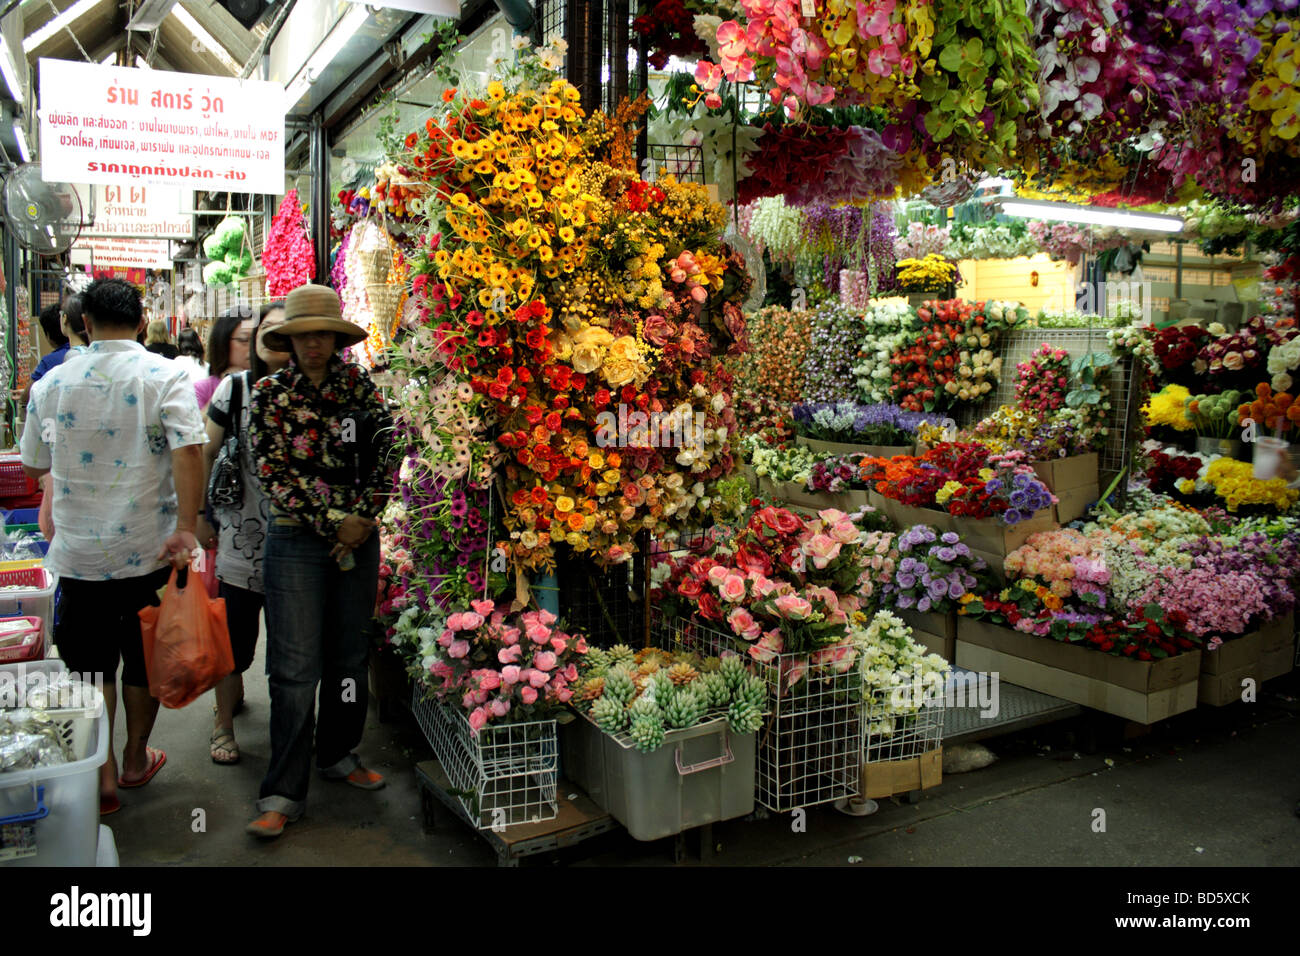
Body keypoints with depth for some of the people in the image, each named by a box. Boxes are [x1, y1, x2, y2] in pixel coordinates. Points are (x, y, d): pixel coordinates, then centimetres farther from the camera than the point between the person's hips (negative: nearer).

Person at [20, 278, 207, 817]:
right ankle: (135, 760, 30)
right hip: (149, 549, -1)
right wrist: (187, 527, -22)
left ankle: (102, 778, 15)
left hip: (79, 552, 2)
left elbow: (34, 466, 12)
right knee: (144, 659, 15)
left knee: (91, 664, 14)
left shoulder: (51, 384, 1)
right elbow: (189, 450, -23)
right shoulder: (164, 377, -9)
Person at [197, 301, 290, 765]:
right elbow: (207, 453, 6)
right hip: (242, 531, 0)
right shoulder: (235, 387, -1)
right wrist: (200, 517, 6)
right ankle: (224, 721, 23)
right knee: (235, 628, 4)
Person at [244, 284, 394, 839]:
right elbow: (274, 472, -7)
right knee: (295, 668, -3)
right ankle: (284, 793, 7)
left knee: (350, 655, 13)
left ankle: (338, 755, 32)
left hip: (359, 538, 3)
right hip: (296, 542, -3)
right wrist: (333, 522, -12)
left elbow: (384, 457, 2)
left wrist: (362, 518, -10)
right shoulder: (270, 394, 0)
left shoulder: (360, 387, 6)